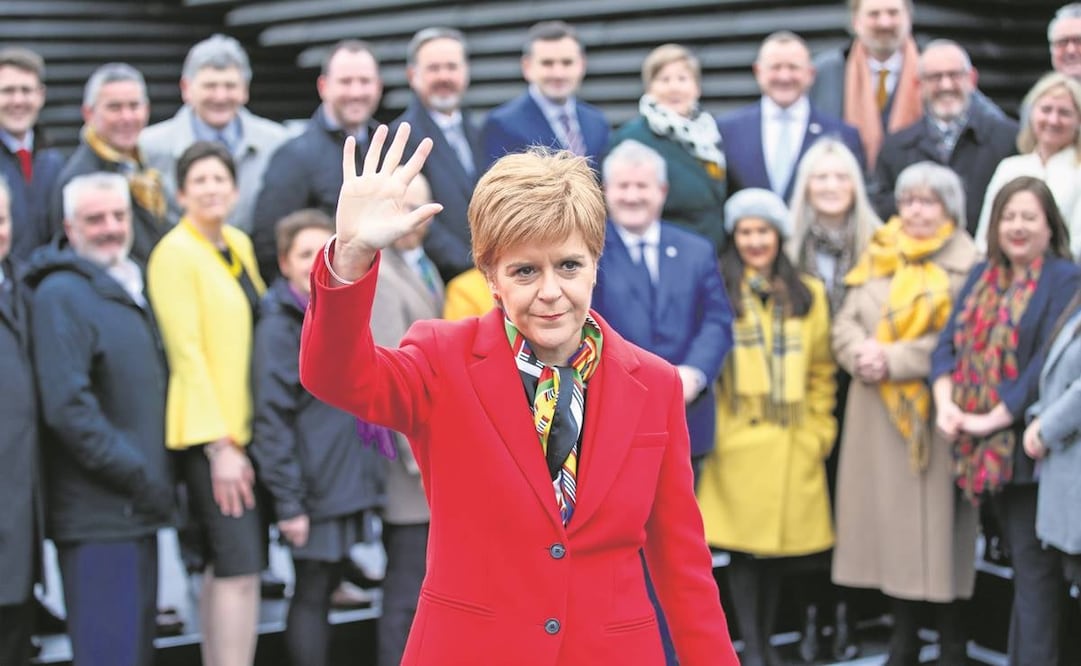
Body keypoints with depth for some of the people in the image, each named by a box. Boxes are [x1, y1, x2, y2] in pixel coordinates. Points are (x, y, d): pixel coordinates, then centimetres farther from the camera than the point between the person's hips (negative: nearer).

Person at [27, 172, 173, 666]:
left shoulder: (129, 290, 17)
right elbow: (69, 407, -19)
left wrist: (156, 481, 14)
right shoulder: (62, 295, -11)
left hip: (136, 511, 9)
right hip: (98, 514, -9)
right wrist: (141, 478, -17)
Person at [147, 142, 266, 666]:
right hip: (209, 432, -7)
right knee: (240, 565, -13)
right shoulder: (175, 253, -10)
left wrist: (239, 435, 11)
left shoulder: (240, 245, 13)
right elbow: (188, 352, -14)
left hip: (246, 426, 8)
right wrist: (220, 443, -17)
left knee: (225, 565, 10)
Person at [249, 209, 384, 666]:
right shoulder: (279, 328, -11)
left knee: (327, 587, 14)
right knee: (311, 595, 0)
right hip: (313, 490, -7)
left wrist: (366, 478, 13)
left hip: (351, 485, 7)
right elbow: (271, 421, -14)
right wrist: (287, 502, -17)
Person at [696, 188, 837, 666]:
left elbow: (821, 371, 13)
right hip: (737, 440, -3)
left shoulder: (807, 295, 11)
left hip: (792, 442, 3)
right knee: (743, 546, -2)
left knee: (781, 545, 8)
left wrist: (821, 430, 7)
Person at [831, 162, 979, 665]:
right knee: (887, 518, 8)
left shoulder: (967, 263, -3)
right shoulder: (877, 257, 14)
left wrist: (896, 360, -17)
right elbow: (845, 322, 10)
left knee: (936, 520, -3)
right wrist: (861, 354, -11)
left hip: (935, 414, -5)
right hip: (876, 411, 5)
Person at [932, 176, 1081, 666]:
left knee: (1033, 567, -4)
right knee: (1020, 559, 13)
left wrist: (994, 418, -18)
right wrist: (945, 402, -10)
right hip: (985, 449, 6)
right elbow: (949, 342, 7)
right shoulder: (982, 277, 14)